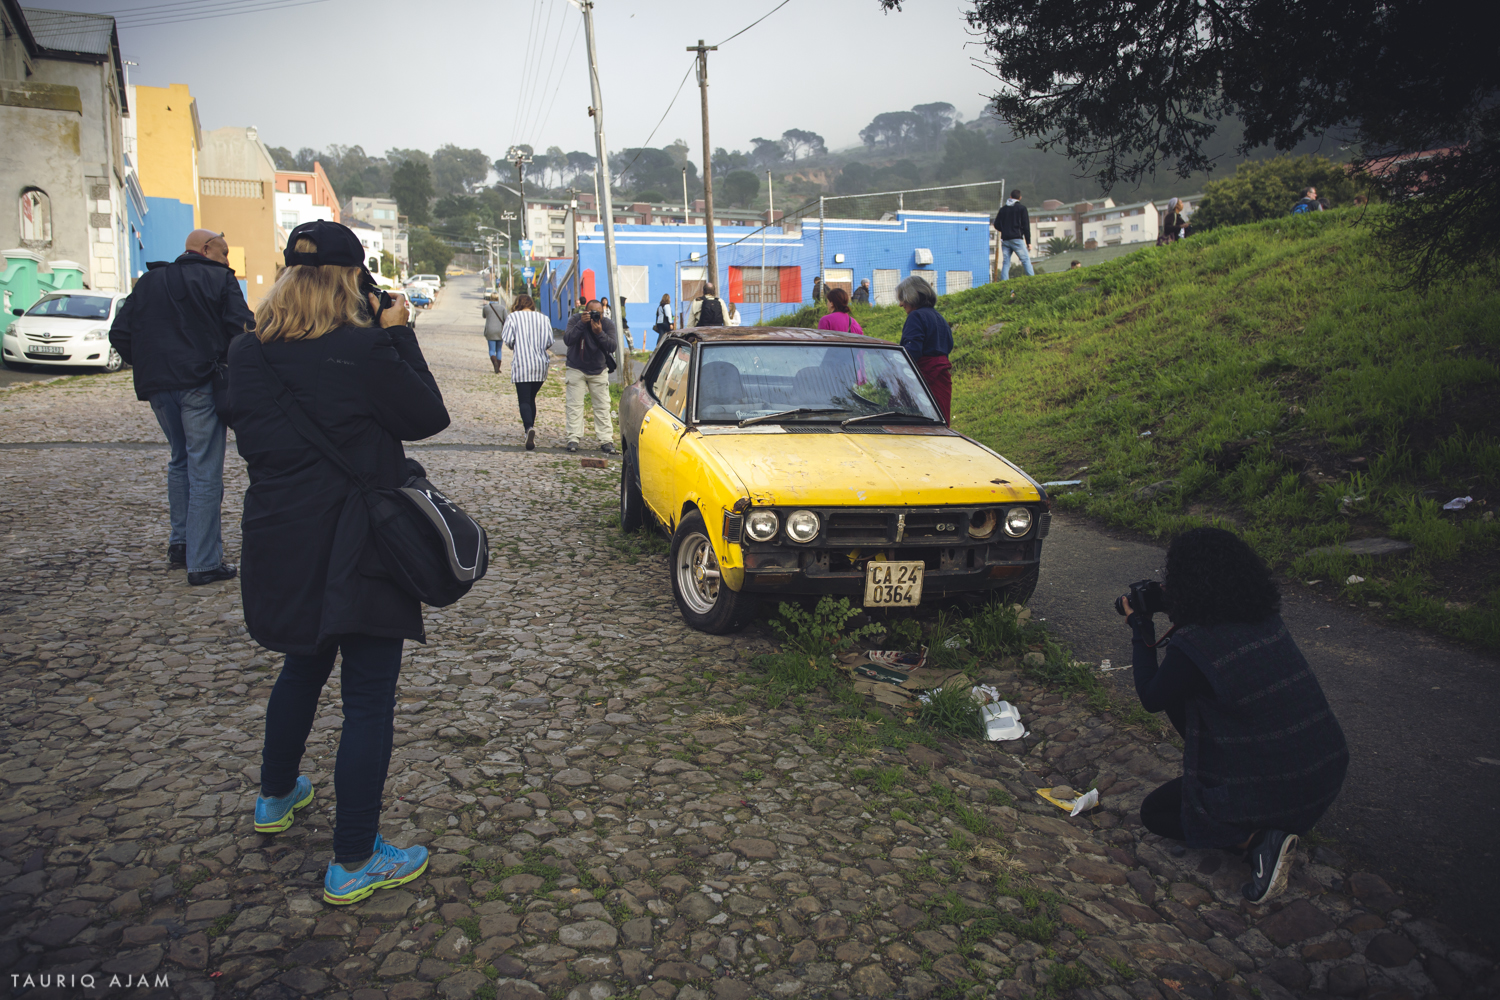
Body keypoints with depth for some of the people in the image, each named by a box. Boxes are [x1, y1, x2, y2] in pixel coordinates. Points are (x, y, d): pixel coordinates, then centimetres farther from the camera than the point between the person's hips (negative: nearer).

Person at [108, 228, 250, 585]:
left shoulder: (149, 280, 17)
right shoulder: (219, 279, 1)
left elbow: (119, 334, 12)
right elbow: (242, 328, -10)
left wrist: (146, 365, 19)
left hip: (157, 385, 6)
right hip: (199, 383, -6)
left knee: (180, 460, 23)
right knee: (205, 470, -4)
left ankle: (179, 544, 25)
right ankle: (203, 562, -3)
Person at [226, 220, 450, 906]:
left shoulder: (248, 353, 0)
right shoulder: (365, 351, -19)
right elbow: (428, 416, -7)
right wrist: (398, 334, 0)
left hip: (279, 544, 7)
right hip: (355, 550, -7)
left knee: (303, 667, 29)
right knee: (369, 699, 4)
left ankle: (276, 796, 49)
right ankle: (353, 863, 12)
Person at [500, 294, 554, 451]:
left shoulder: (513, 317, -1)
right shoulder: (544, 318, 7)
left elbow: (508, 339, -7)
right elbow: (549, 342, 2)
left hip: (521, 364, -3)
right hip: (540, 365, 4)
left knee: (524, 400, -5)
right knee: (531, 398, 18)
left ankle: (529, 428, -29)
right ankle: (530, 428, 19)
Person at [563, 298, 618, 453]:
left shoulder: (608, 324, -9)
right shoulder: (576, 320, -13)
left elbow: (612, 347, -19)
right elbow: (568, 340, -28)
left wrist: (599, 333, -34)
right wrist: (581, 324, -36)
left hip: (598, 371, 2)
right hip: (576, 369, -1)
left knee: (602, 406, 0)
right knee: (574, 404, -6)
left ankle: (605, 440, 3)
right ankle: (573, 439, -2)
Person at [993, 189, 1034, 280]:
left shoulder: (1003, 209, 13)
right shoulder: (1021, 208, 3)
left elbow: (996, 225, 10)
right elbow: (1026, 226, -2)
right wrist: (1028, 242, -1)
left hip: (1005, 239, 4)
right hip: (1017, 239, -4)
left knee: (1005, 262, 3)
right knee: (1026, 260, -3)